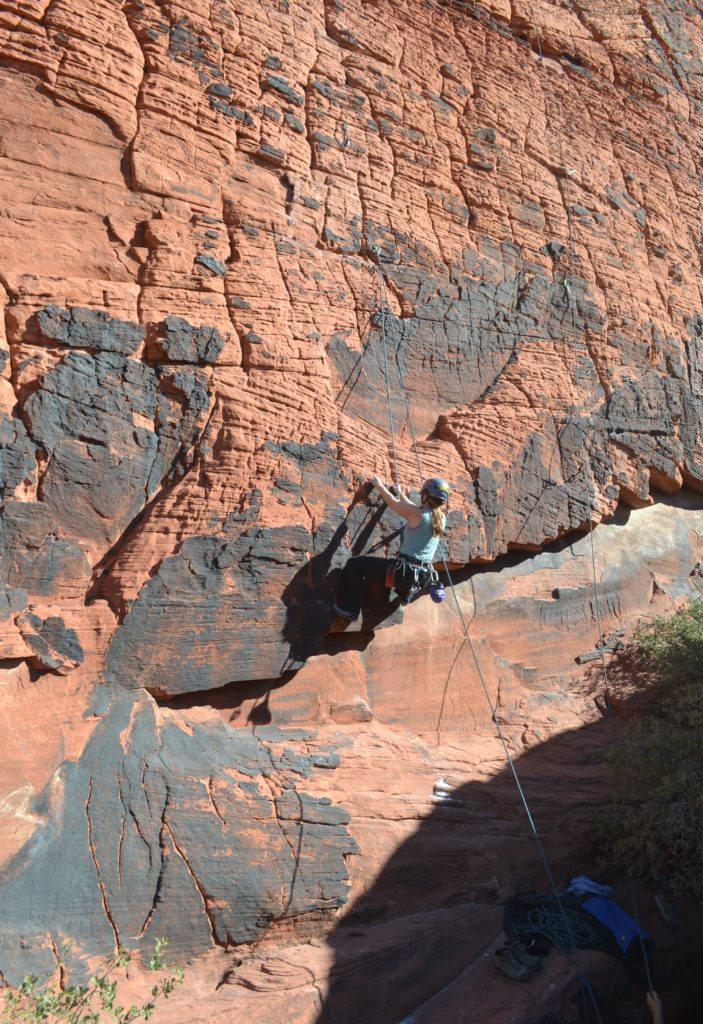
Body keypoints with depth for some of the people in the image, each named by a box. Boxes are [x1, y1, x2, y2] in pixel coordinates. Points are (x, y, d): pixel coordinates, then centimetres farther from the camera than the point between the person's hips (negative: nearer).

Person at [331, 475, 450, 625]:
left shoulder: (418, 514, -14)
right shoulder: (441, 518, 7)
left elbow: (393, 503, 2)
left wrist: (379, 485, 19)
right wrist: (400, 493, 40)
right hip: (421, 576, 8)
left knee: (354, 564, 1)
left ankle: (346, 610, -1)